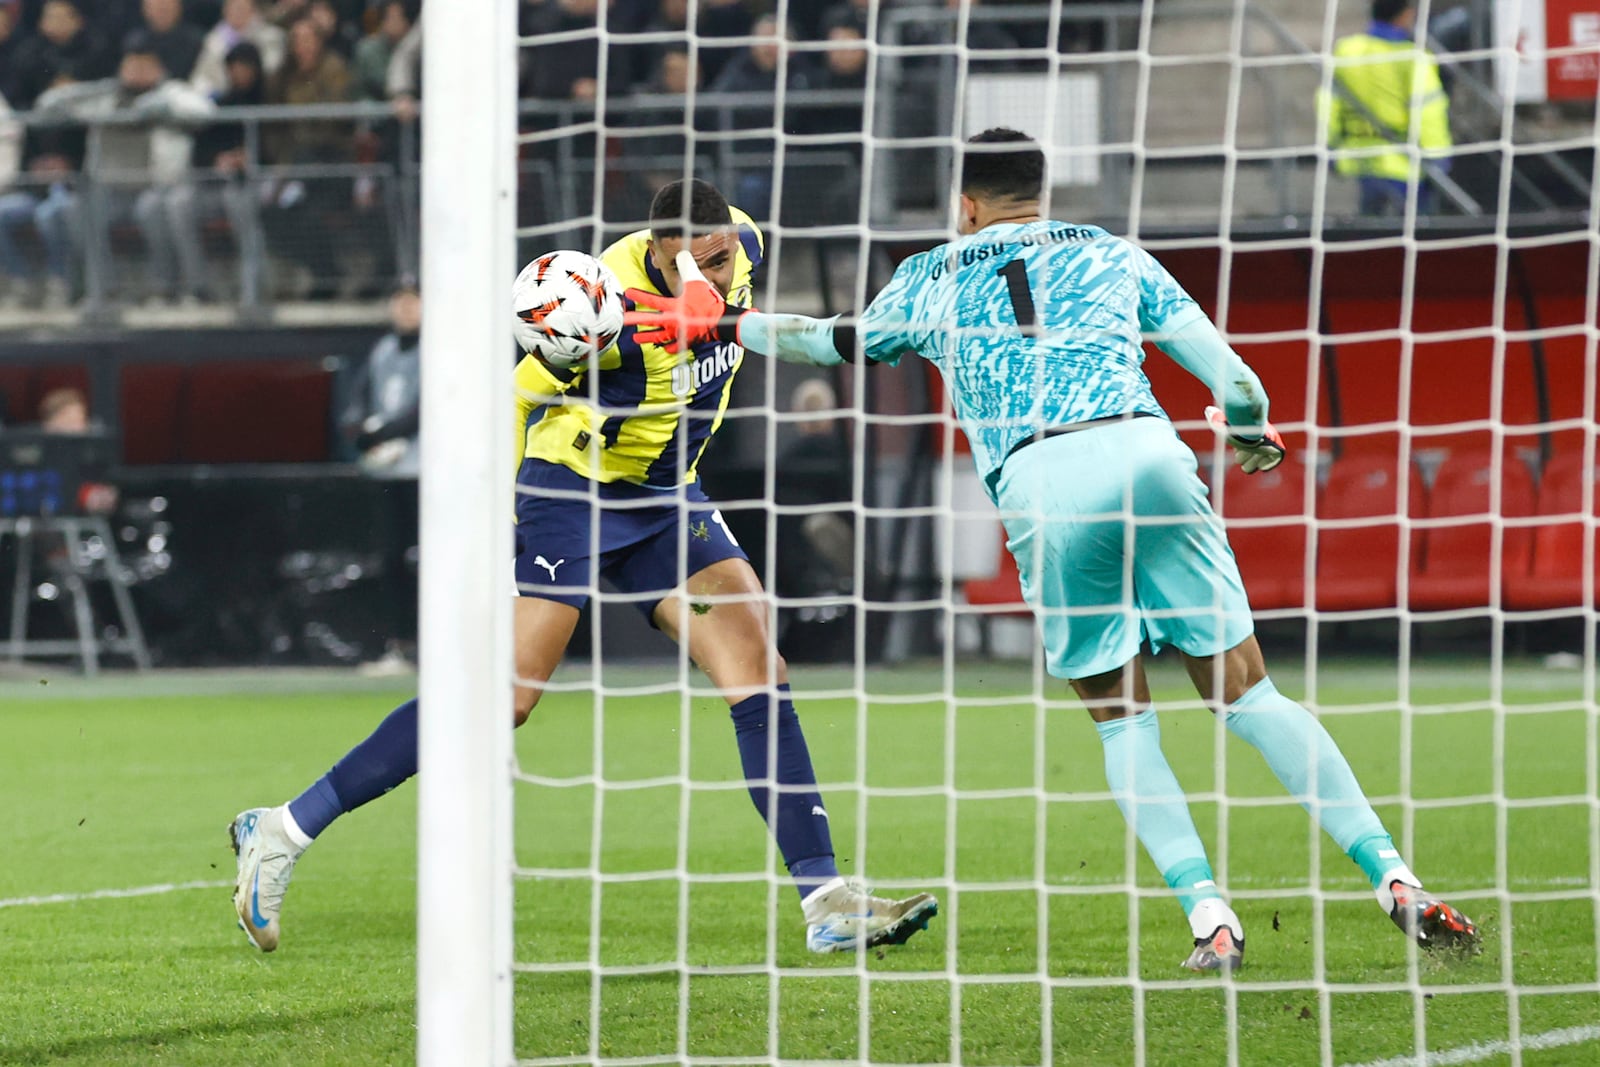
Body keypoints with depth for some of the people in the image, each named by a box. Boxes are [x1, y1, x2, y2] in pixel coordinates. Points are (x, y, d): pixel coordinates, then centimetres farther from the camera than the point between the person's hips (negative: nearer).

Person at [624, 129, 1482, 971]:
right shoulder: (1111, 254, 23)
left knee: (1122, 719, 14)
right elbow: (1232, 379, 17)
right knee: (1245, 693, 6)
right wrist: (1253, 437, 38)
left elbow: (831, 341, 41)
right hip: (1144, 452, 1)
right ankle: (1395, 881, -2)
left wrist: (720, 323, 56)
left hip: (1036, 486, -1)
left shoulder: (931, 281, 24)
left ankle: (1208, 916, 0)